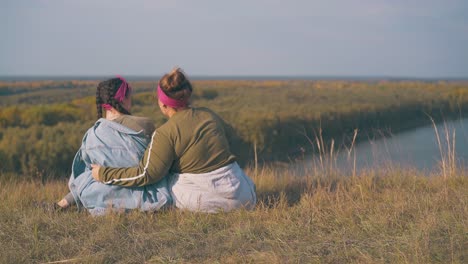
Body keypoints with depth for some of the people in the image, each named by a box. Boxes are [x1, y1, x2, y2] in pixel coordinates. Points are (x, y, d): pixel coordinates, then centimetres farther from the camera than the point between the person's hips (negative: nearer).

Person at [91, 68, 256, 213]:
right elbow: (228, 133, 27)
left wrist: (104, 174, -7)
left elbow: (146, 174, -14)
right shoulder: (209, 115, 6)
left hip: (200, 200, -4)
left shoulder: (165, 133, -13)